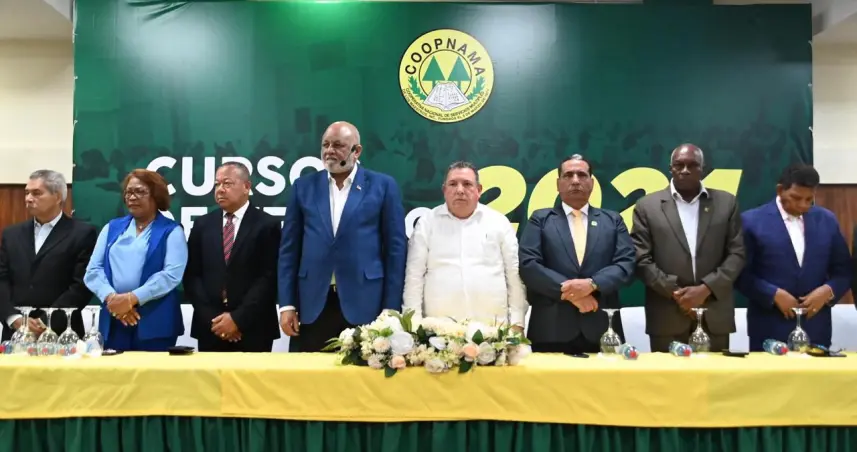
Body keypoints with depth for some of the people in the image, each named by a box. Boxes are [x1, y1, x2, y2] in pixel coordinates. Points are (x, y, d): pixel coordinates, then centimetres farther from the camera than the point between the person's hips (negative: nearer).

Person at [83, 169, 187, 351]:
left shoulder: (171, 231, 2)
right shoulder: (112, 228, 15)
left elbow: (172, 274, -11)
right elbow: (93, 270, 7)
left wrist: (131, 299, -18)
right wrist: (112, 298, -11)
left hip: (155, 324, -3)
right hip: (113, 323, 4)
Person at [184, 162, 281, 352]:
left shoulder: (267, 225, -2)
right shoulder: (202, 224, 9)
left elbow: (269, 277, -8)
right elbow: (191, 276, 5)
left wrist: (238, 318, -14)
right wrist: (212, 318, -6)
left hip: (253, 329, -3)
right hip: (210, 328, 3)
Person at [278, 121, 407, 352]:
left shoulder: (383, 186, 2)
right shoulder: (304, 186, 9)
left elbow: (395, 248, 0)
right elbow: (289, 248, 8)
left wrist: (391, 308, -4)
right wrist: (287, 304, 2)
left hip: (364, 305, -2)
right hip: (312, 305, 2)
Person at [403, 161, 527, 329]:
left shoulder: (498, 222, 7)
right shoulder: (428, 222, 6)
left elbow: (514, 274, 6)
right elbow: (414, 275, 4)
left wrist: (517, 322, 0)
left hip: (492, 327, 1)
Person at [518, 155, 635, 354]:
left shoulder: (613, 220, 13)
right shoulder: (540, 219, 8)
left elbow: (626, 264, 2)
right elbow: (528, 265, -4)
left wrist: (592, 284, -15)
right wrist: (566, 290, -14)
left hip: (601, 330, 2)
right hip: (552, 330, -1)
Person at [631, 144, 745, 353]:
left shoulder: (726, 203, 7)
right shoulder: (647, 206, 2)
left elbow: (736, 254, 3)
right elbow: (642, 259, -2)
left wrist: (706, 289, -10)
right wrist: (674, 292, -11)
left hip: (714, 316, 2)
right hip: (667, 318, -1)